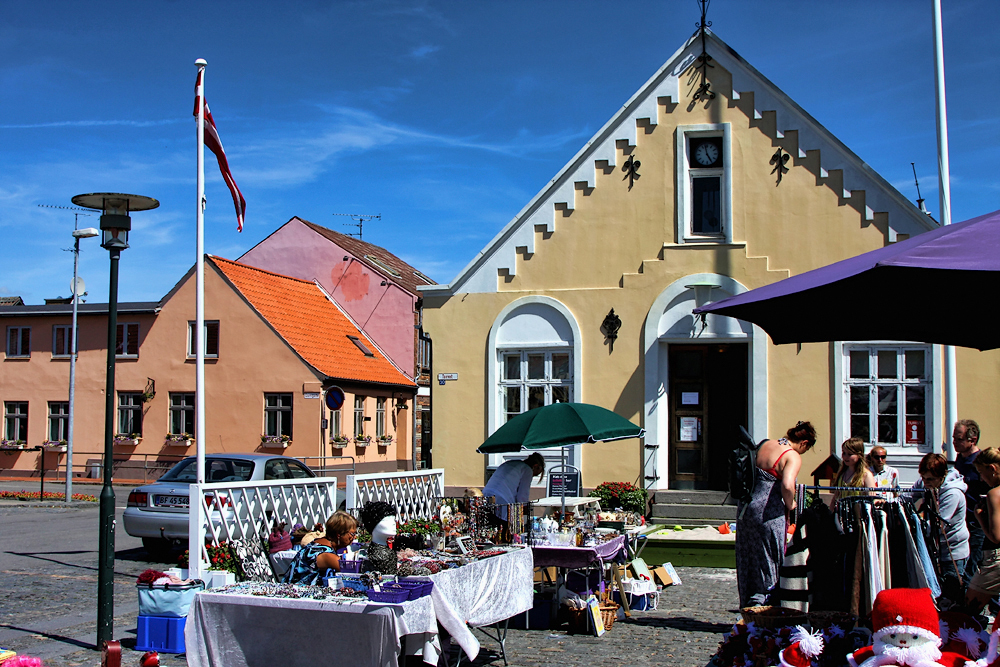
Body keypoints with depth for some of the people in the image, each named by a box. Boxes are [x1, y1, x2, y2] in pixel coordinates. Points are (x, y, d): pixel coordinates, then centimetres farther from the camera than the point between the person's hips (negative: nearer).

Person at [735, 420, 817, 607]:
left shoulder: (764, 445, 11)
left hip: (745, 507, 7)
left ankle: (747, 605, 24)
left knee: (747, 557, 15)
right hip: (769, 512, -7)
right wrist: (790, 504, -9)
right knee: (769, 560, 5)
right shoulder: (793, 457, -11)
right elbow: (787, 485, -26)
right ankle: (760, 599, -1)